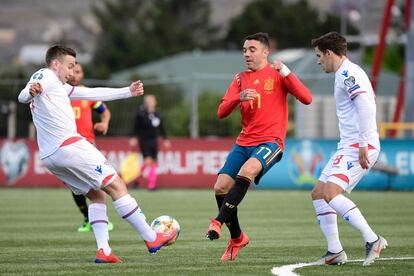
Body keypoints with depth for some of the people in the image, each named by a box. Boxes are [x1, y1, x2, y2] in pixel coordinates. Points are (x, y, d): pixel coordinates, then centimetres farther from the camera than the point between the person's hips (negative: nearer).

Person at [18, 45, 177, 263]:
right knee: (116, 186, -2)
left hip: (49, 156, 10)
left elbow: (93, 94, 30)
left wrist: (128, 92, 32)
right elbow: (22, 97, -22)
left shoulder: (60, 86, 25)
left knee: (97, 195, 14)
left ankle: (103, 250, -1)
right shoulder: (44, 76, -3)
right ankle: (151, 239, 1)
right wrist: (31, 92, -46)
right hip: (69, 146, -10)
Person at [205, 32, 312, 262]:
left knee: (246, 172, -34)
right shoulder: (241, 79, 14)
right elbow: (221, 113, 6)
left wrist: (285, 72, -17)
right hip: (244, 141, 6)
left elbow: (306, 98, -11)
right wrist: (239, 98, -13)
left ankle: (219, 221, -28)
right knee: (221, 186, -6)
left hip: (270, 140, -6)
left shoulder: (276, 74, 1)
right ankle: (236, 238, 13)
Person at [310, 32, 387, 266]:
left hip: (358, 146, -11)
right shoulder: (347, 74, 21)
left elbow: (366, 107, -22)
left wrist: (363, 145, -25)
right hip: (348, 146, 11)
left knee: (331, 193, -22)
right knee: (319, 193, 10)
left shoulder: (348, 74, -11)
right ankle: (335, 251, 8)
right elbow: (366, 106, 24)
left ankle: (373, 240, -23)